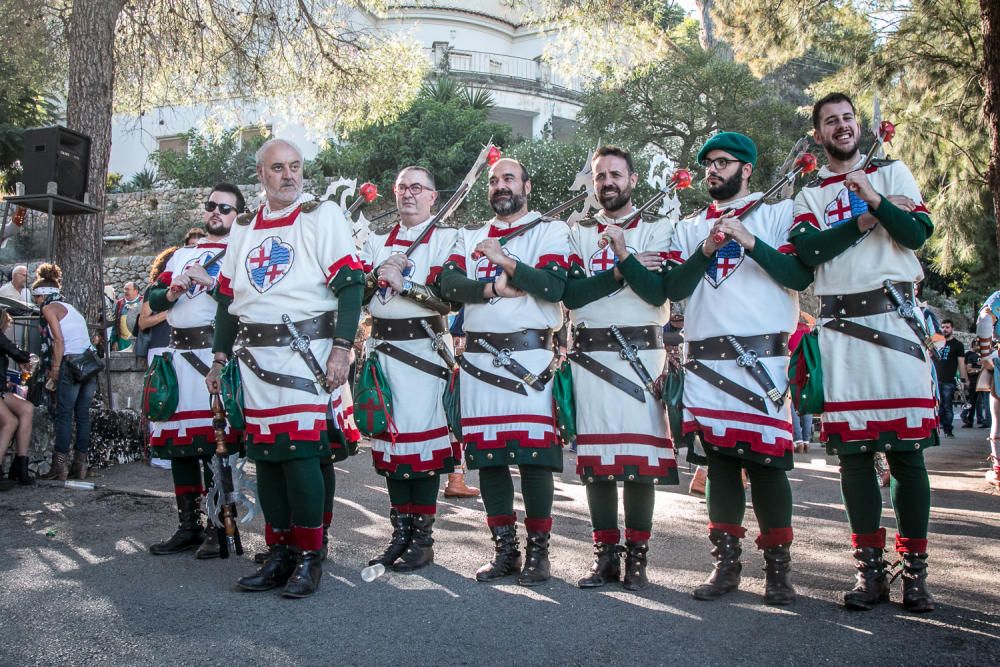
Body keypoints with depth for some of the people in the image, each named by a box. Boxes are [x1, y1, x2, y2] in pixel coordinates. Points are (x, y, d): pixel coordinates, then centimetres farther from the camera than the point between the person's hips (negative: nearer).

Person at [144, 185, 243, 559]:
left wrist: (209, 282, -16)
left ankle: (218, 529, 1)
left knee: (215, 443, -8)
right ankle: (188, 526, 17)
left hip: (216, 355, -6)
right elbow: (153, 300, 17)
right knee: (178, 442, 8)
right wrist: (172, 292, -2)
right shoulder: (180, 255, 23)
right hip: (178, 355, 6)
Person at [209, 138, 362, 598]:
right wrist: (220, 357, 20)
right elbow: (228, 297, 23)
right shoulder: (244, 228, 18)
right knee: (265, 456, 7)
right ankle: (279, 552, 19)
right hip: (255, 358, 6)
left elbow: (350, 284, -8)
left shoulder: (323, 216, 0)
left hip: (305, 355, -6)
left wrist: (342, 347, -17)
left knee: (302, 453, -10)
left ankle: (310, 558, 3)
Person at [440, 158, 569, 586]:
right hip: (479, 356, 4)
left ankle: (538, 551, 8)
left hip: (529, 354, -4)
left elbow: (555, 285, -11)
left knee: (534, 454, -6)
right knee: (487, 454, 5)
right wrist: (496, 287, -11)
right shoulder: (470, 238, 19)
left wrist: (504, 260, -10)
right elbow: (449, 283, 2)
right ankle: (504, 550, 16)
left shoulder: (551, 232, 7)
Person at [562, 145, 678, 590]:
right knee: (594, 458, 3)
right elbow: (571, 294, -1)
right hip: (589, 355, 3)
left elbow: (658, 292, -8)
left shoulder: (657, 230, 7)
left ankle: (636, 557, 7)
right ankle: (606, 555, 14)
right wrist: (622, 271, -8)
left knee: (640, 460, -5)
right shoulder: (579, 233, 14)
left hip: (639, 353, -2)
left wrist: (622, 252, -16)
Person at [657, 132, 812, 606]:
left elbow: (800, 276, -3)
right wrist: (705, 252, -7)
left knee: (765, 458, -5)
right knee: (718, 458, 4)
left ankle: (777, 566, 6)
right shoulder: (689, 228, 19)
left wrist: (750, 242, -12)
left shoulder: (778, 214, 9)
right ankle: (726, 563, 12)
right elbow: (673, 288, 8)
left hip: (762, 356, -3)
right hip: (706, 359, 3)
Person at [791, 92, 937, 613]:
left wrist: (873, 199, -15)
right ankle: (870, 569, 9)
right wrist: (861, 222, -9)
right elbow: (807, 249, -3)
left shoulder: (892, 172, 13)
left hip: (894, 319, -1)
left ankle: (915, 570, 5)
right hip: (839, 327, 2)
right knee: (852, 449, 1)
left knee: (905, 446, -4)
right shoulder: (809, 194, 16)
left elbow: (918, 232, -2)